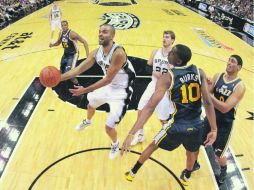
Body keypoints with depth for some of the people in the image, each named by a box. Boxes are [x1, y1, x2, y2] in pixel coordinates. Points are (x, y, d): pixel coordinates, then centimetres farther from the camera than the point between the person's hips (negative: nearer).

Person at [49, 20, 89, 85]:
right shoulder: (61, 33, -2)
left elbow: (84, 42, -24)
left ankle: (77, 84, 0)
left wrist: (88, 55, -31)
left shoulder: (72, 33, -24)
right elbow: (58, 42, 19)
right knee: (62, 70, 20)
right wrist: (53, 44, -5)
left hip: (73, 54, -8)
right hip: (66, 54, 8)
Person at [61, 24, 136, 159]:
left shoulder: (118, 53, -33)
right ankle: (87, 121, 68)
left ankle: (115, 144, 28)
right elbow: (80, 68, -6)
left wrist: (85, 90, -29)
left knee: (109, 127, -9)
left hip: (120, 91, -8)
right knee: (91, 104, 31)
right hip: (107, 85, 8)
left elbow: (108, 79, -31)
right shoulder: (96, 52, -8)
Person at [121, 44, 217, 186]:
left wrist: (131, 134, -24)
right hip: (196, 126, 3)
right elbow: (208, 103, -9)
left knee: (153, 146, 24)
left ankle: (132, 173, 42)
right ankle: (186, 177, 61)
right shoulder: (199, 72, -5)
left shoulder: (167, 78, -16)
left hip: (178, 126, -3)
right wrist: (214, 129, -3)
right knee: (191, 151, 35)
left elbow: (150, 107, -24)